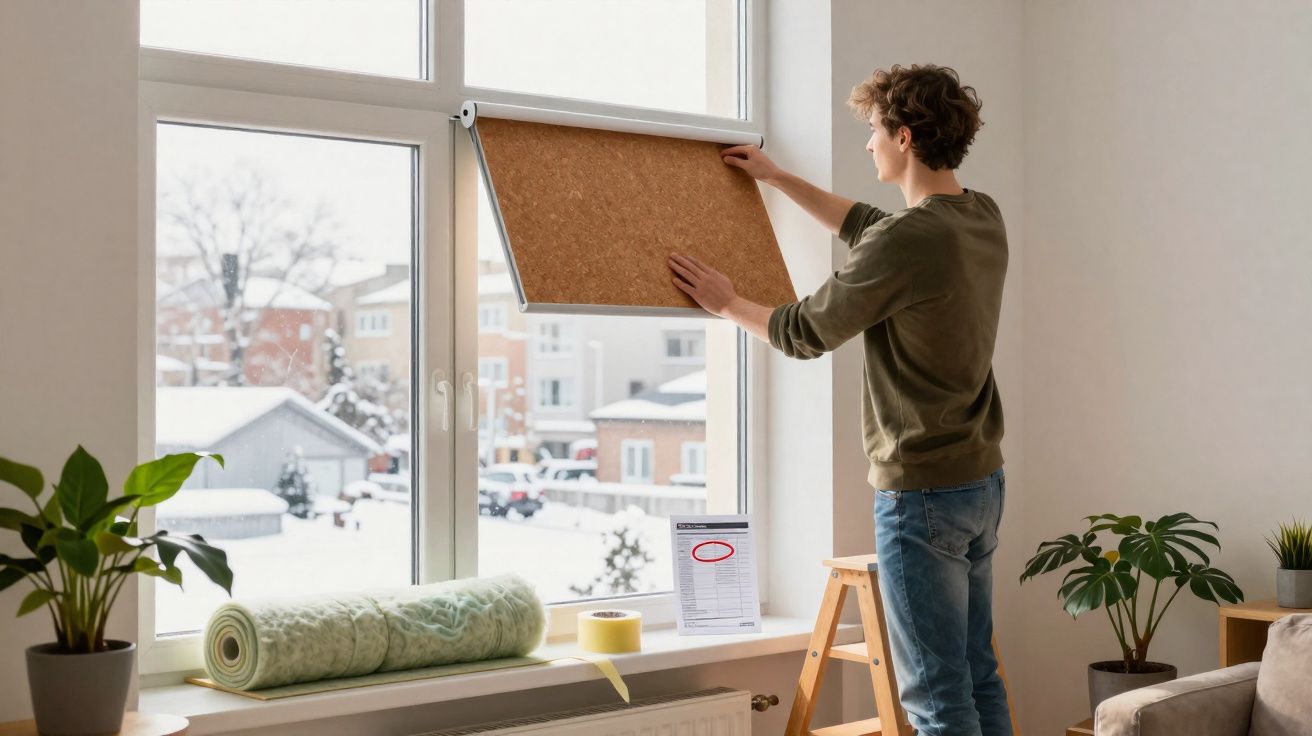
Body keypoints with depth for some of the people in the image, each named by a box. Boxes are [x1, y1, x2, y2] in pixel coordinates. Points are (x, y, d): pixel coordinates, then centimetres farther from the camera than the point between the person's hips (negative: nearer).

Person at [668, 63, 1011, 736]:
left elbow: (806, 332, -8)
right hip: (982, 480, 9)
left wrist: (726, 303, 10)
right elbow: (865, 227, 24)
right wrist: (778, 179, 32)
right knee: (978, 677, 16)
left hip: (921, 491, -9)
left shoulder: (908, 240, -21)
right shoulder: (984, 219, 6)